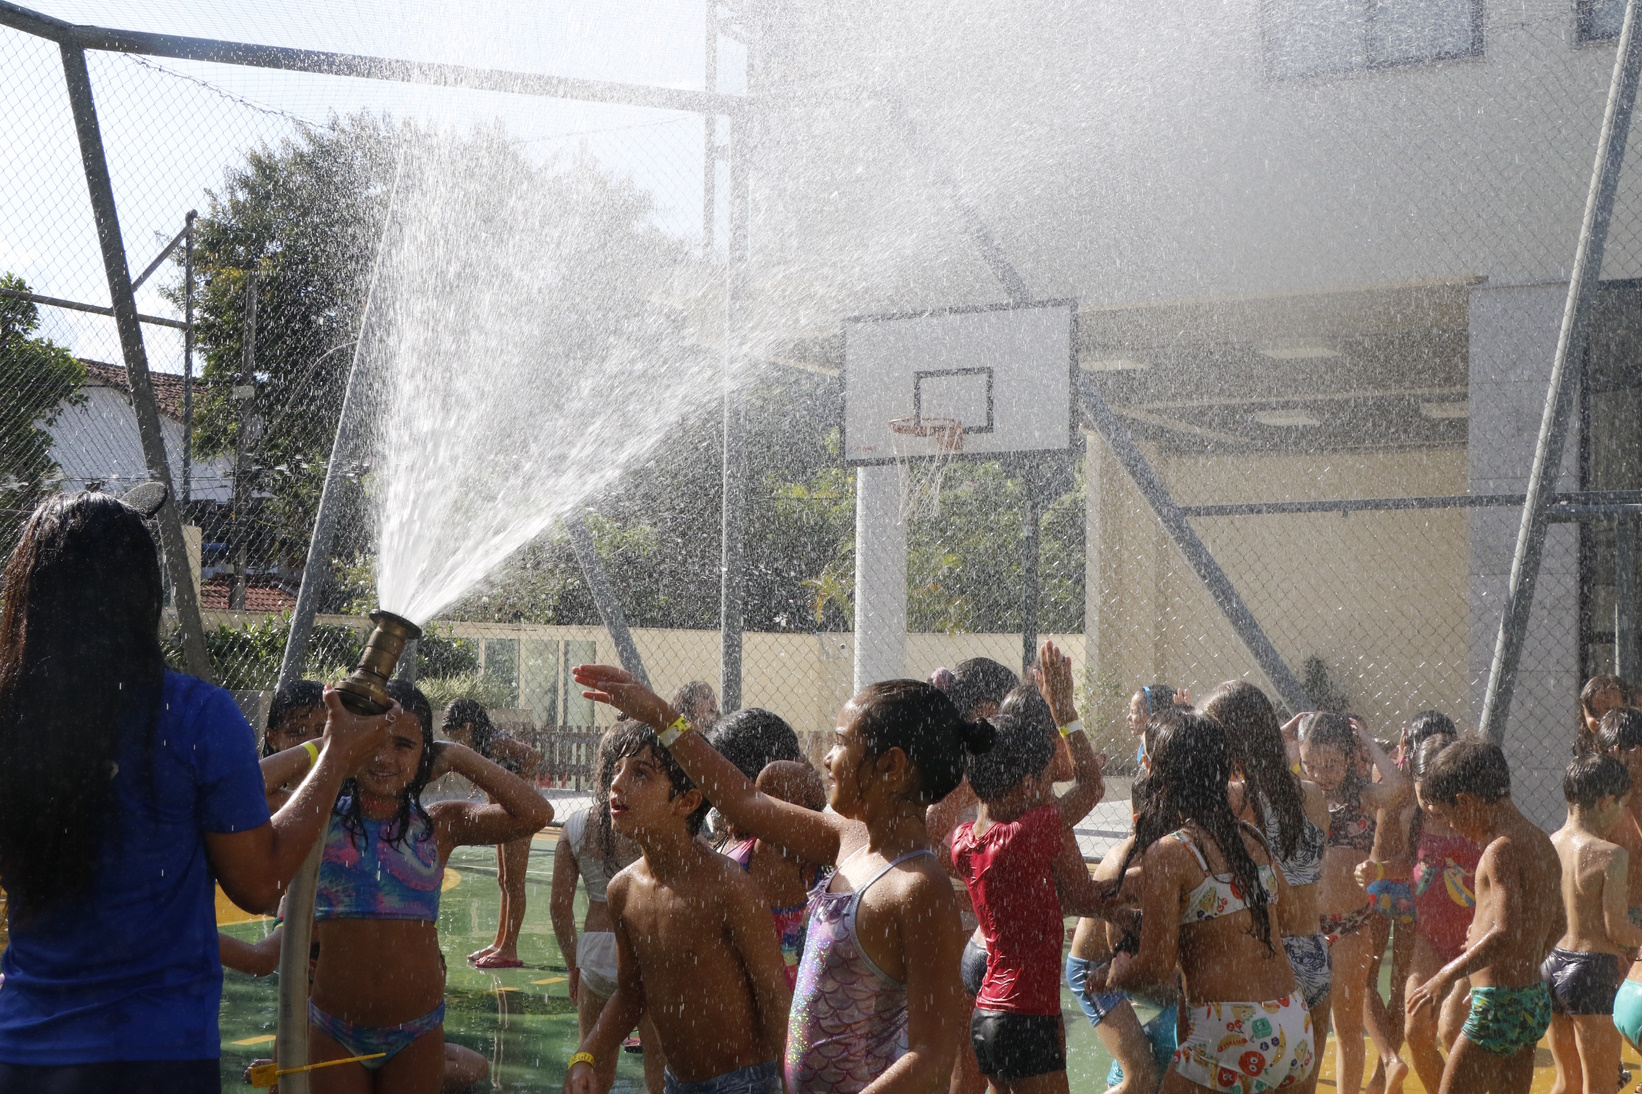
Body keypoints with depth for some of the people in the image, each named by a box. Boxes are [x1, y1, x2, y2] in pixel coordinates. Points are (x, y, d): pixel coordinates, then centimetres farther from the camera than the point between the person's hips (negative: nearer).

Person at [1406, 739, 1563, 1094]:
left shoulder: (1502, 849, -18)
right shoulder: (1541, 843, 10)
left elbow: (1507, 934, -28)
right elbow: (1557, 925, 21)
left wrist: (1448, 975, -21)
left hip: (1499, 1006, -9)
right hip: (1534, 1000, 9)